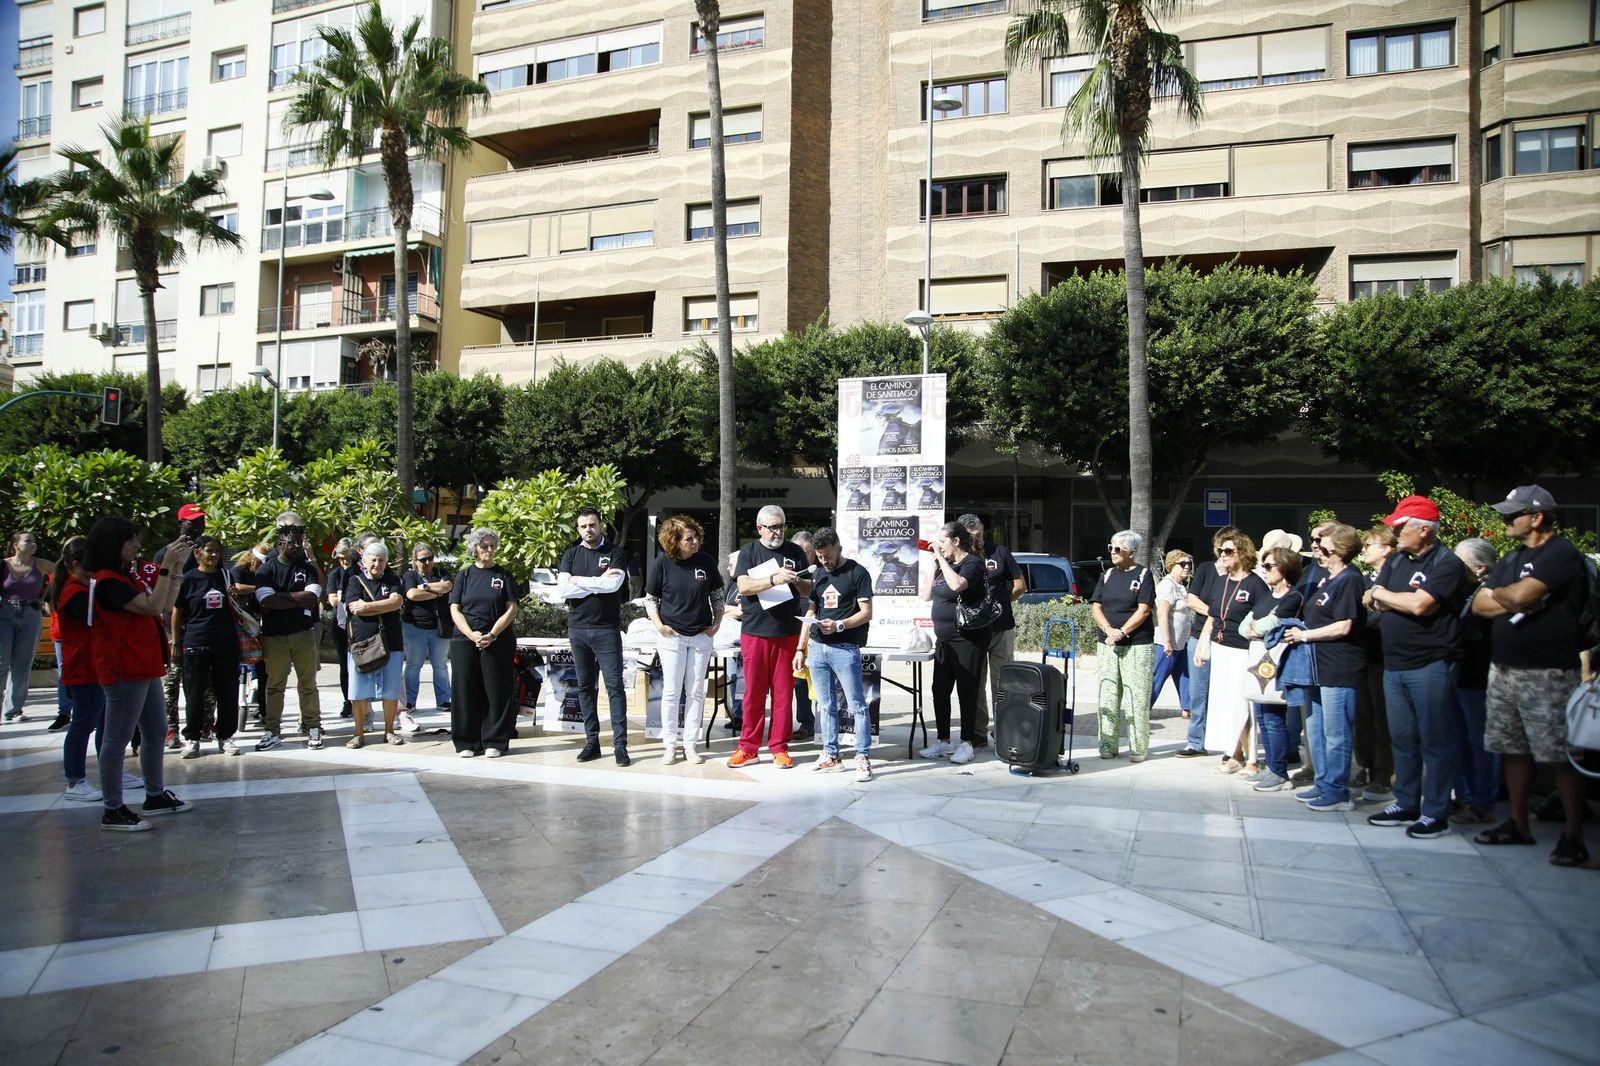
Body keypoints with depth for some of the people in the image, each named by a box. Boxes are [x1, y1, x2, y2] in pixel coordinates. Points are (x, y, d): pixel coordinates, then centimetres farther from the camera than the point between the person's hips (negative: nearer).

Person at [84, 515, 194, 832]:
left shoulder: (124, 577, 15)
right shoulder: (107, 581, -15)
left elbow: (165, 605, 15)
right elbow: (152, 606, -23)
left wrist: (176, 568, 9)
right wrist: (166, 566, -19)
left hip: (143, 668, 10)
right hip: (124, 671, -10)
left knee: (155, 732, 16)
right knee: (117, 738, -4)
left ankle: (155, 796, 27)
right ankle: (113, 811, 3)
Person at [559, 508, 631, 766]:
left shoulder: (615, 553, 2)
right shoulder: (571, 555, 10)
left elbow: (613, 585, -16)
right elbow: (565, 589, -5)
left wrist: (579, 580, -8)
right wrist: (599, 582, -10)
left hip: (607, 629, -3)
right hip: (577, 628, 4)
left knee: (615, 686, -6)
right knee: (585, 686, 9)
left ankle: (620, 745, -4)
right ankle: (592, 742, 16)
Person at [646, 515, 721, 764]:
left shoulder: (706, 561, -1)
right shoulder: (661, 563, -6)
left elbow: (717, 596, 11)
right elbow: (650, 599, 2)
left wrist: (717, 623, 2)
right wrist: (659, 625, -9)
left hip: (701, 636, 2)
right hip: (672, 635, -2)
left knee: (696, 691, 6)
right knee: (671, 691, 2)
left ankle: (690, 744, 15)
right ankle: (669, 745, 11)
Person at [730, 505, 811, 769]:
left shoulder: (794, 552, 10)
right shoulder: (749, 552, 4)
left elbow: (808, 591, 12)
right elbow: (743, 587, -10)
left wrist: (795, 581, -10)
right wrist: (774, 580, -23)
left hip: (787, 632, 2)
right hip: (755, 631, -1)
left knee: (783, 691, 4)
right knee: (753, 691, 3)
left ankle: (779, 747, 13)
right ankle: (749, 747, 13)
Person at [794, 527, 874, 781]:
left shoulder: (857, 573, -2)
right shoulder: (819, 574, 17)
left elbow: (867, 613, -7)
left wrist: (839, 625, -20)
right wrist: (800, 649, 14)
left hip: (845, 648, -6)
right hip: (817, 648, 6)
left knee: (857, 705, -4)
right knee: (826, 706, 10)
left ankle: (863, 758, 1)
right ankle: (830, 755, 17)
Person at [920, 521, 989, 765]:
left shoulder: (972, 563, -11)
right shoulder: (946, 565, 13)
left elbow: (957, 584, -31)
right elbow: (927, 595, 15)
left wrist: (942, 558, -20)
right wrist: (935, 566, 5)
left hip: (967, 640, -8)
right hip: (944, 639, 8)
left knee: (966, 692, -1)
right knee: (940, 690, 10)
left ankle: (967, 744, 8)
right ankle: (943, 741, 19)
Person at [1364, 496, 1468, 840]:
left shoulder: (1446, 564, -10)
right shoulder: (1396, 560, 14)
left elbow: (1420, 605, -22)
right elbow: (1371, 601, 10)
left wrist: (1383, 595, -5)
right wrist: (1401, 603, -9)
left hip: (1430, 666, -8)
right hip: (1394, 664, 8)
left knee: (1434, 741, 1)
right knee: (1402, 739, 14)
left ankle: (1435, 814, 8)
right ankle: (1405, 804, 25)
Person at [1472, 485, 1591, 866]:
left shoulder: (1561, 553, -10)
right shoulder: (1513, 557, 17)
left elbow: (1520, 594, -23)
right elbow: (1479, 605, 10)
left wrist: (1497, 593, -1)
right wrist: (1517, 602, -7)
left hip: (1546, 673, -8)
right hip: (1504, 669, 8)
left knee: (1560, 755, -4)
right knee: (1512, 749, 12)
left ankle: (1574, 837, 2)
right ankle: (1518, 824, 22)